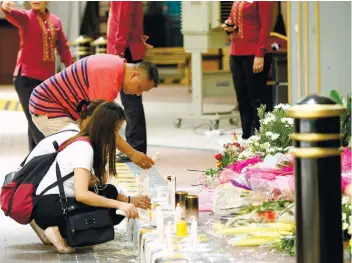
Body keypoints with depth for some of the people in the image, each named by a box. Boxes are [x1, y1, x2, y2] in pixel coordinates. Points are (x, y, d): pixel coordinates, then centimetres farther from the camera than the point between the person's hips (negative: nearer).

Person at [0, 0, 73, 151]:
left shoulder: (55, 21, 8)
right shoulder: (26, 17, -4)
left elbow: (63, 48, 15)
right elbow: (12, 15, -26)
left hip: (47, 79, 5)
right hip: (26, 78, -5)